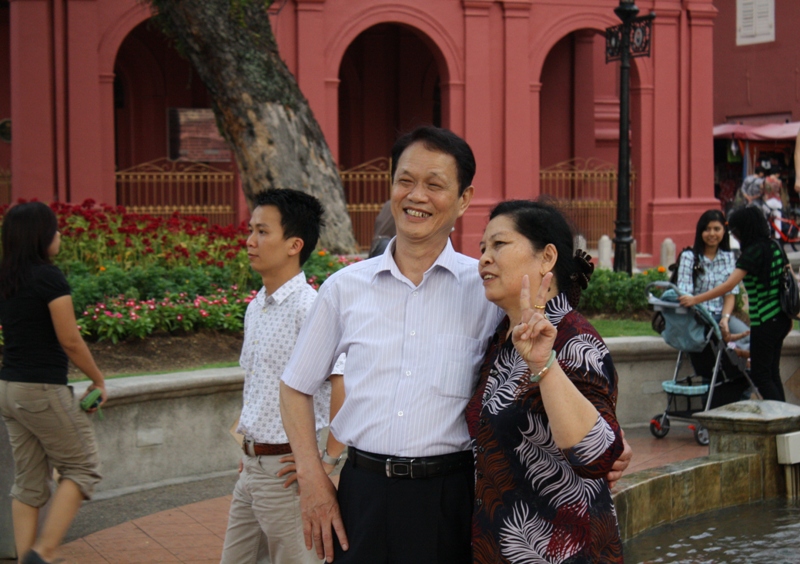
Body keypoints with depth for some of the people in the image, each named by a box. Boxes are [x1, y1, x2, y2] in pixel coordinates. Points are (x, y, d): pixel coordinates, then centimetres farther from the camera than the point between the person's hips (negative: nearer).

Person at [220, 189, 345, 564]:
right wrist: (251, 449, 16)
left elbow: (346, 381, -28)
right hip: (252, 468, 9)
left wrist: (329, 459, -22)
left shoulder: (308, 308, -18)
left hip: (285, 471, -9)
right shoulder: (255, 309, 11)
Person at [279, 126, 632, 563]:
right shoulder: (345, 288, 5)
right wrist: (311, 479, 5)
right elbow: (296, 386, 13)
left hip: (449, 495, -1)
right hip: (363, 493, 2)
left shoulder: (487, 289, -1)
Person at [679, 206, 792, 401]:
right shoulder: (774, 246, 9)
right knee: (771, 372, 14)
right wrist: (789, 313, 24)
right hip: (780, 318, 9)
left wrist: (695, 300, -23)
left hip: (764, 321, -9)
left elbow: (729, 285, -23)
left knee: (760, 375, -2)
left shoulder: (753, 252, -16)